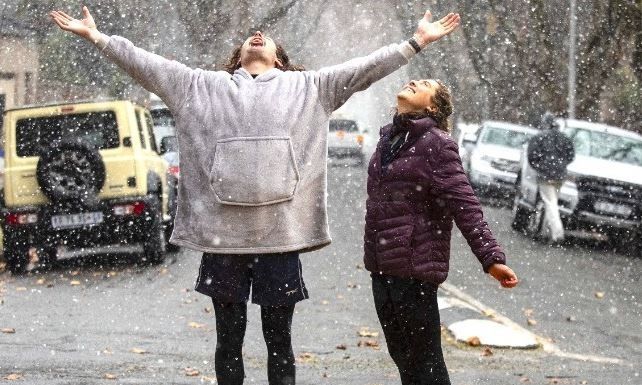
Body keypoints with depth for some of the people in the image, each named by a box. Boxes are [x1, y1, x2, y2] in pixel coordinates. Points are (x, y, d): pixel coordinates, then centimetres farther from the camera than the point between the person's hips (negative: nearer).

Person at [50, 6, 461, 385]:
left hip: (281, 235, 0)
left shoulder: (307, 87, 13)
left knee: (279, 341, 7)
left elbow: (364, 69, 10)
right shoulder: (203, 86, 14)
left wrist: (416, 42, 4)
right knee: (229, 340, 9)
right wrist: (96, 36, 6)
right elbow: (147, 64, 11)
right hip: (222, 235, 0)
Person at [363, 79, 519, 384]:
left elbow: (464, 205, -16)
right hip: (382, 267, 8)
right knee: (401, 356, 15)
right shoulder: (388, 138, 14)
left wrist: (491, 257, -24)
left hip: (414, 268, -8)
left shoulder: (436, 144, -10)